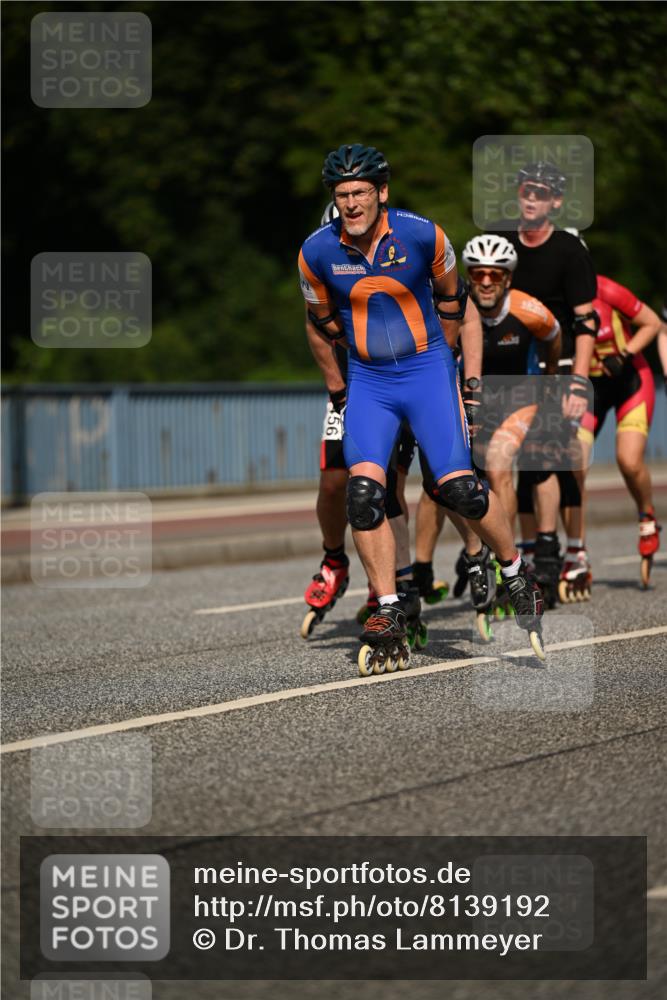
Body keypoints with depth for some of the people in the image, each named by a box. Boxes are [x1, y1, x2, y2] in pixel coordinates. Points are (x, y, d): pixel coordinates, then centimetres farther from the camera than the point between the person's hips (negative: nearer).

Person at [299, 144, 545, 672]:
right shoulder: (317, 252, -8)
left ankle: (518, 576, 10)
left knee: (459, 487, -13)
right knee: (363, 492, -16)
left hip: (427, 369, -2)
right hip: (367, 381, 2)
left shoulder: (422, 235, -12)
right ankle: (389, 614, -5)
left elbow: (451, 295, 8)